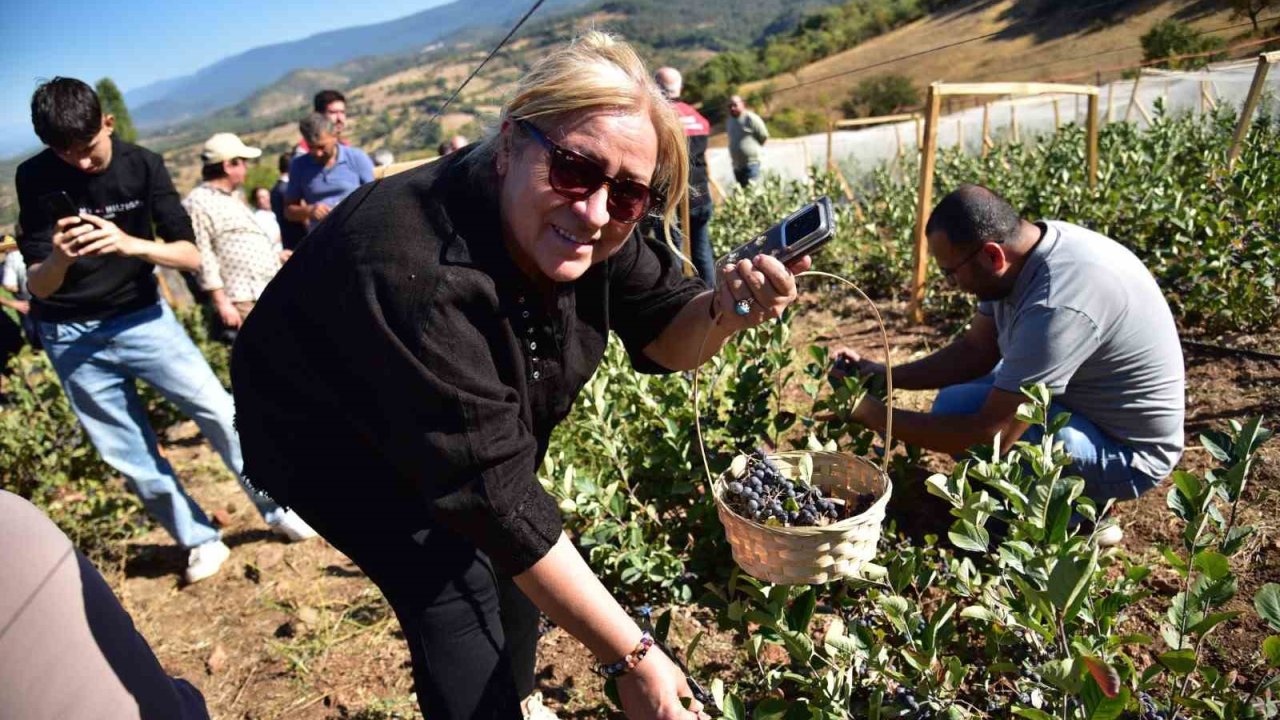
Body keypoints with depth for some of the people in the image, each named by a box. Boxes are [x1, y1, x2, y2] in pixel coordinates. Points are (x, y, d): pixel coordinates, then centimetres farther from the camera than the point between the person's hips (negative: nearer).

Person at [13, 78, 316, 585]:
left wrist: (131, 244, -34)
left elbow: (191, 255, -15)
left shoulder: (143, 165, -11)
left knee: (219, 411, -8)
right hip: (71, 336, 1)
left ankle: (277, 509, 9)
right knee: (129, 456, 5)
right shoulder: (35, 179, -12)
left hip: (140, 316, 0)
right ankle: (200, 541, 19)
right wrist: (59, 258, -35)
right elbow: (36, 285, -13)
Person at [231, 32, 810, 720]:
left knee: (514, 562, 13)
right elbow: (494, 495, -38)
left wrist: (723, 310, -35)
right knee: (460, 600, -15)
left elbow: (663, 338, -11)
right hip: (335, 446, -6)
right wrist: (633, 658, -32)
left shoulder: (581, 228, -20)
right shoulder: (415, 275, -41)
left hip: (471, 425, 6)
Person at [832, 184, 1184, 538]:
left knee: (957, 409, -25)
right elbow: (976, 350, 3)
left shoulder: (1056, 305, -35)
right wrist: (884, 376, -7)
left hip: (1127, 451, -9)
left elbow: (991, 435, -32)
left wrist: (877, 417, -23)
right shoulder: (1023, 251, -7)